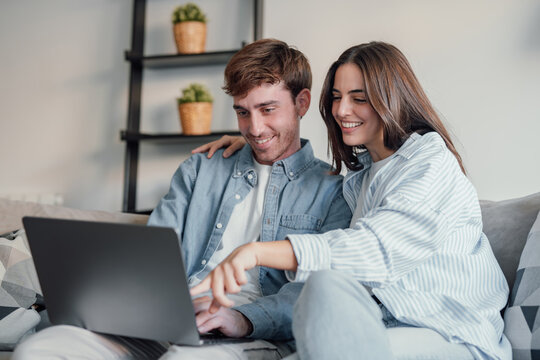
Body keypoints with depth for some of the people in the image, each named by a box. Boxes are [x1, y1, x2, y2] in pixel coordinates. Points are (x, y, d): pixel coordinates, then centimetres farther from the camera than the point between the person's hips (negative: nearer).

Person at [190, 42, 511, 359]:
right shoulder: (362, 170, 16)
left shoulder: (432, 161, -8)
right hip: (388, 328, 6)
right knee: (327, 282, -28)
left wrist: (259, 251, -34)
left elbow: (375, 247, -24)